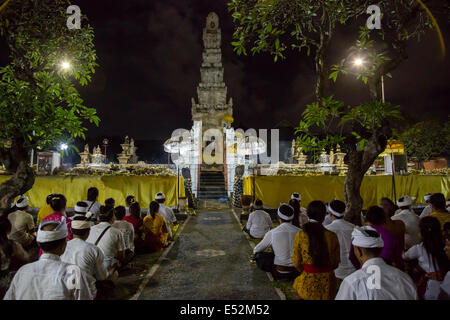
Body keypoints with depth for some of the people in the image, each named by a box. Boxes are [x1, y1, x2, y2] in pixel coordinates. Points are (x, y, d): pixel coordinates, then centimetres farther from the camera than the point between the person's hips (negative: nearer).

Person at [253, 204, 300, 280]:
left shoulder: (272, 233, -13)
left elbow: (256, 250, 2)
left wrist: (256, 253, 26)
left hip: (280, 273, -3)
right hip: (298, 271, 3)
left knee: (259, 256, 10)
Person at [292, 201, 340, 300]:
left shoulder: (300, 236, -13)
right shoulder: (332, 236, -12)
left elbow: (296, 263, -4)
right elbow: (336, 264, -1)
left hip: (308, 284, -1)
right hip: (327, 284, 1)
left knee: (297, 281, 24)